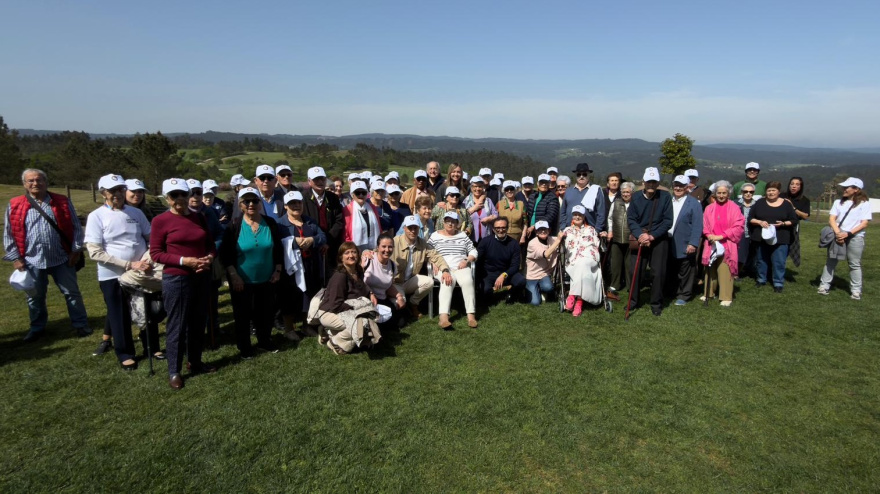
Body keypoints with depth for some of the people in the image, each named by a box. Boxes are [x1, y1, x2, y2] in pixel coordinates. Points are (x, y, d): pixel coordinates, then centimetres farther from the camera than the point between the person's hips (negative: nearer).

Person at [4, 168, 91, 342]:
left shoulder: (63, 202, 1)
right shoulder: (15, 206, 0)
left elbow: (76, 228, 3)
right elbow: (9, 234, 4)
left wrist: (76, 250, -2)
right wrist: (15, 258, -1)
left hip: (62, 258, -1)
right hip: (32, 261, 1)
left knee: (72, 293, 7)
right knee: (35, 297, 15)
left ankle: (80, 324, 19)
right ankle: (37, 327, 32)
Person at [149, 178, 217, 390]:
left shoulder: (199, 218, 7)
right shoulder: (160, 221, -8)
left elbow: (211, 245, 13)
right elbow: (155, 253, -9)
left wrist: (209, 258, -9)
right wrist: (183, 260, -20)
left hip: (202, 277, 5)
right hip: (176, 279, -5)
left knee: (198, 322, 15)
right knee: (177, 325, 4)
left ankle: (195, 362, 31)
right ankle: (174, 371, 17)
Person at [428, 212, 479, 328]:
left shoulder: (462, 235, 19)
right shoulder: (435, 235, 14)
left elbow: (473, 251, 15)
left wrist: (466, 261, -4)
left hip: (461, 267, 2)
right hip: (443, 268, -2)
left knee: (467, 281, -32)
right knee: (447, 281, -36)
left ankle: (471, 315, -34)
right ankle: (443, 317, -49)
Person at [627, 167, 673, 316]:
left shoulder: (665, 196, -6)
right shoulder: (636, 197, -2)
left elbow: (668, 221, -8)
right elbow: (631, 219, -4)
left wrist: (652, 236, -17)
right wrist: (640, 235, -20)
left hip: (659, 240, -1)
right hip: (640, 239, 1)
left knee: (659, 272, 0)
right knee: (636, 271, 3)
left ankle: (656, 304, 15)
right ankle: (633, 300, 20)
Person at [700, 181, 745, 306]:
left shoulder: (734, 208, -3)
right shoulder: (709, 208, 6)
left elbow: (738, 227, -8)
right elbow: (704, 225, 9)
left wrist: (721, 236, -14)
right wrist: (709, 235, -10)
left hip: (727, 245, -3)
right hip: (712, 244, 3)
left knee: (725, 271, -5)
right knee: (710, 270, 11)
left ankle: (726, 297, 3)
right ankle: (709, 293, 23)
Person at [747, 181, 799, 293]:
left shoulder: (786, 204, 4)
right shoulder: (760, 203, 5)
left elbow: (794, 220, 5)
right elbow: (750, 218, 4)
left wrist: (783, 223, -14)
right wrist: (759, 222, -15)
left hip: (780, 239, -1)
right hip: (762, 237, 1)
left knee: (779, 262, -2)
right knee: (762, 260, 11)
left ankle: (778, 283, 7)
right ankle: (761, 279, 26)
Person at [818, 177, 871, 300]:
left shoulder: (864, 203, 1)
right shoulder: (839, 202, 11)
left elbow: (864, 223, -5)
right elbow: (832, 219, 2)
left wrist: (848, 233, -17)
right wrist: (838, 233, -14)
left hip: (855, 237, -3)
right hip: (838, 235, 3)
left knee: (855, 264, 2)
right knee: (831, 261, 4)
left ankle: (856, 291, 8)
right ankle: (824, 286, 8)